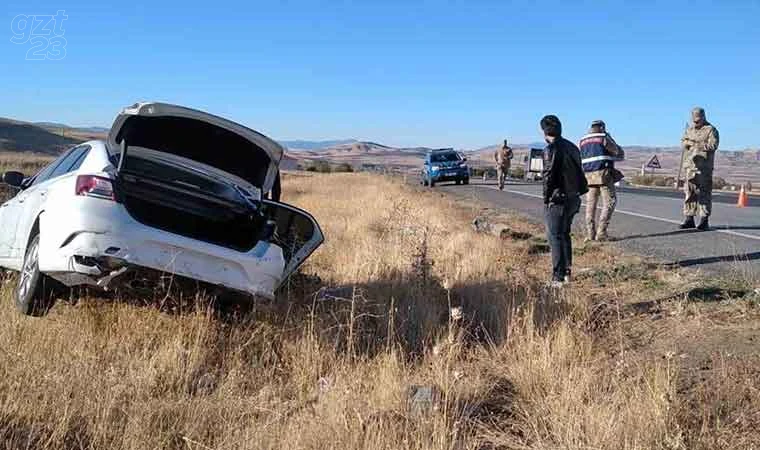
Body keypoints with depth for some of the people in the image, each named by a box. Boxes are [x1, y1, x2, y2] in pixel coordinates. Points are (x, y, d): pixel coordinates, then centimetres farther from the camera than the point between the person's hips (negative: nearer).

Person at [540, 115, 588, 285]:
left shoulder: (551, 149, -14)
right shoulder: (572, 147, 12)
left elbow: (549, 176, -17)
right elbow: (579, 173, 13)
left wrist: (546, 198, -8)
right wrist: (576, 192, 16)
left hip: (557, 200, -8)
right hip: (573, 198, 8)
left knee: (555, 237, -3)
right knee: (565, 235, 19)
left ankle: (558, 277, -3)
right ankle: (567, 272, 23)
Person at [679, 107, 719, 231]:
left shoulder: (711, 130, -2)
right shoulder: (690, 129, 18)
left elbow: (713, 145, -12)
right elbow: (683, 142, 17)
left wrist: (698, 145, -17)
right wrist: (687, 143, -5)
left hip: (704, 167, -6)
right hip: (689, 165, 6)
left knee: (704, 193, -6)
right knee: (689, 192, 7)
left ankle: (704, 220, -2)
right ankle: (689, 218, 13)